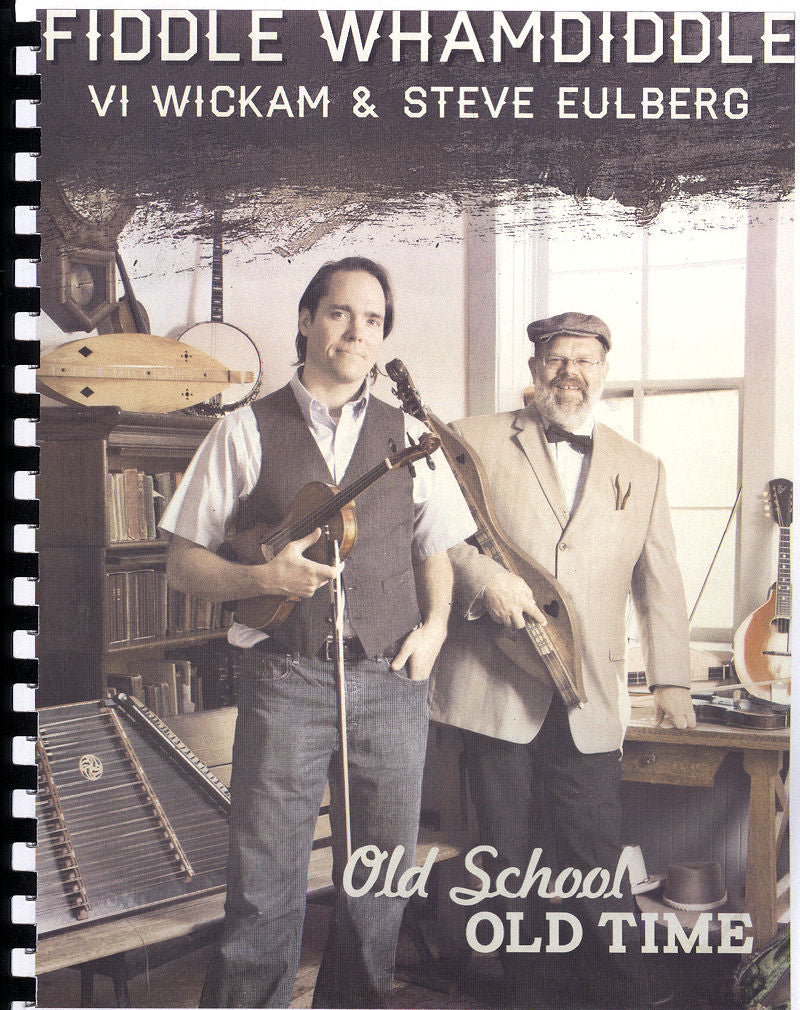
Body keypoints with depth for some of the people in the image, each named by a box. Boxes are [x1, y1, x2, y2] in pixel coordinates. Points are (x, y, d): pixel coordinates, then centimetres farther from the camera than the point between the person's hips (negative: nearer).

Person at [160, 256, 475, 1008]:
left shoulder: (407, 436, 10)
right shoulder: (246, 431, 2)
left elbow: (435, 548, 17)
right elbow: (183, 564, 2)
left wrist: (435, 624, 0)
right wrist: (263, 577, -15)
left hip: (391, 678, 3)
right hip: (285, 677, -3)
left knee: (381, 876, 12)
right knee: (267, 882, 1)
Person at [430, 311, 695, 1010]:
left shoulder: (642, 471, 15)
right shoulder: (477, 441, 6)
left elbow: (660, 583, 17)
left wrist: (671, 678, 11)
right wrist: (484, 577, -14)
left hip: (590, 699, 1)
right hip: (497, 685, -1)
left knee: (596, 863, 1)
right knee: (514, 864, 8)